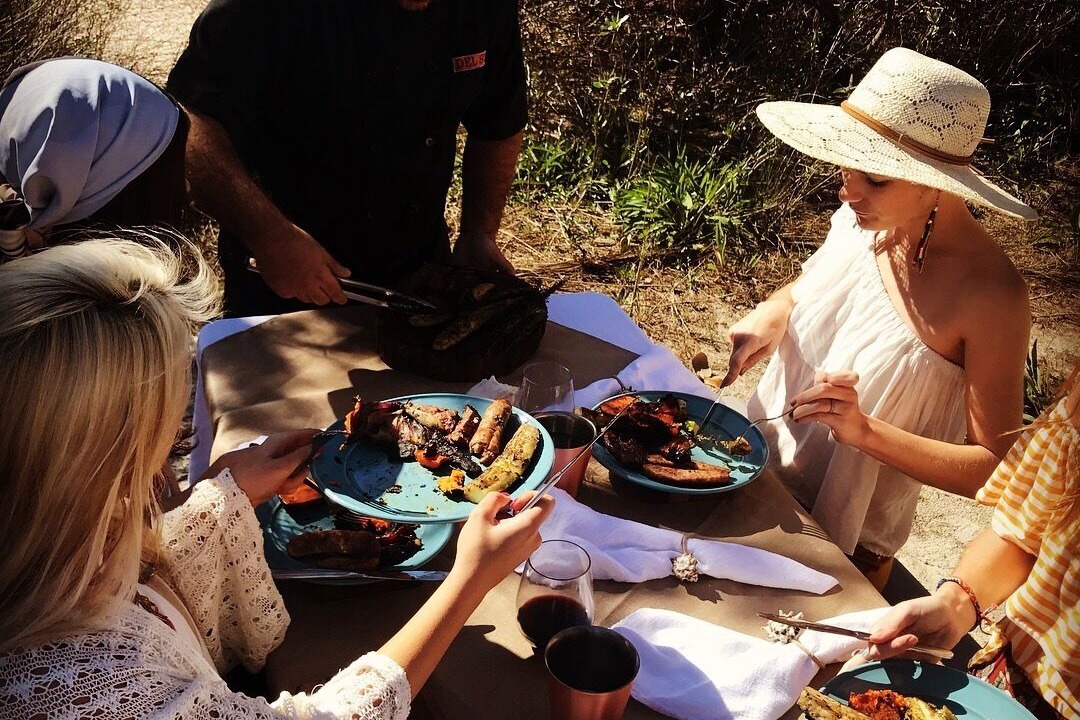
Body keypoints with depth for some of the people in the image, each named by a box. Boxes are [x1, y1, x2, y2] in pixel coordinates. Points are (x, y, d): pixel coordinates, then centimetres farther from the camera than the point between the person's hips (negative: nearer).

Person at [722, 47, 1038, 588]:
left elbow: (995, 470, -22)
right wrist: (776, 310, -11)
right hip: (760, 471, 6)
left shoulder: (991, 295, -26)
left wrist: (864, 430, -33)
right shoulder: (860, 221, -10)